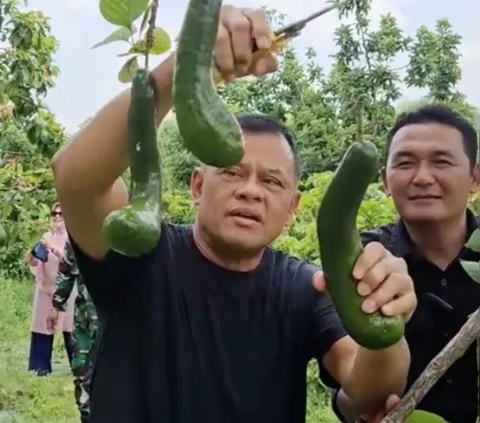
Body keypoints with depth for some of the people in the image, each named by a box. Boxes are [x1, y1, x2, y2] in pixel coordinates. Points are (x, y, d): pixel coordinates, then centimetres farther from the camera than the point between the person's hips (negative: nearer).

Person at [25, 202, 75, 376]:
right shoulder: (46, 236, 13)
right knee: (42, 327, 0)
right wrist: (33, 261, -10)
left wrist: (54, 248, -24)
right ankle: (43, 365, 7)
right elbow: (41, 266, 12)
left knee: (70, 328, -5)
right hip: (46, 288, 4)